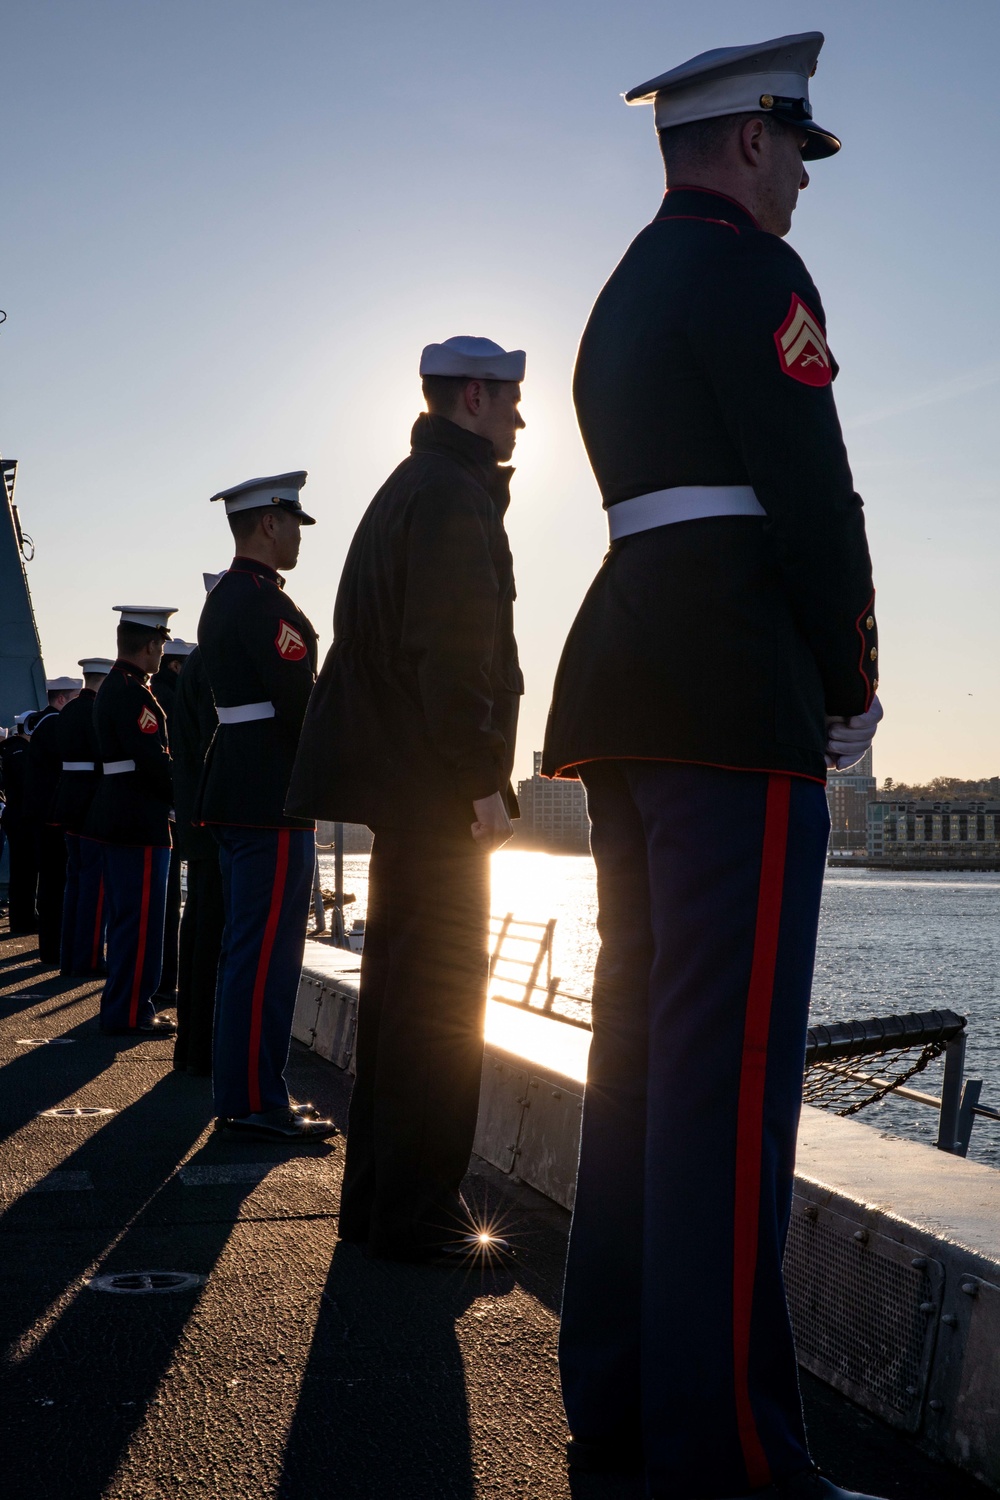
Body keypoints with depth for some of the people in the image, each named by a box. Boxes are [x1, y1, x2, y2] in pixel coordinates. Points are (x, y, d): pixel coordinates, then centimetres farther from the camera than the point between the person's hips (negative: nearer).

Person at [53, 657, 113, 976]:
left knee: (76, 879, 13)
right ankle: (89, 960, -2)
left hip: (70, 804, 9)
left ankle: (69, 957, 17)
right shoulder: (98, 711, -15)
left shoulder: (67, 712, 13)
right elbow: (109, 757, -20)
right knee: (97, 881, -4)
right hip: (96, 804, -9)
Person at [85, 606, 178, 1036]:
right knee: (141, 917, -5)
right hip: (140, 821, -11)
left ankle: (124, 1005, 23)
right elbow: (152, 756, -22)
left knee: (126, 916, 16)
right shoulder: (131, 691, -16)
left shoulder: (112, 686, 16)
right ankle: (129, 1013, -1)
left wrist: (170, 795, 12)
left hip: (118, 818, 11)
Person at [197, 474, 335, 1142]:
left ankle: (242, 1090, 22)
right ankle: (256, 1102, -2)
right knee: (268, 950, -6)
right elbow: (300, 698, -20)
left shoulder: (222, 598, 19)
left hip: (238, 797, 11)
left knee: (249, 947, 14)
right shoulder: (264, 600, -14)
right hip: (274, 800, -11)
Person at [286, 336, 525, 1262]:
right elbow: (452, 653, -20)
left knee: (402, 993, 13)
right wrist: (484, 783, -20)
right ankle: (417, 1218, -1)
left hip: (405, 787, 10)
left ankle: (377, 1201, 20)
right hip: (437, 790, -10)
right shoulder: (454, 494, -11)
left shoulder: (413, 487, 21)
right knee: (441, 1003, -7)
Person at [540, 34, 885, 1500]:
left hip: (631, 678, 10)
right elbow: (813, 495, -13)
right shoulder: (751, 270, -4)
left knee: (641, 1038, 10)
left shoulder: (622, 296, 25)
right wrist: (855, 688, -2)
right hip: (739, 690, -10)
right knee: (733, 1055, -10)